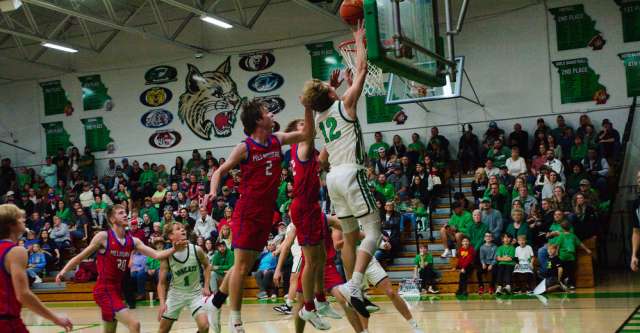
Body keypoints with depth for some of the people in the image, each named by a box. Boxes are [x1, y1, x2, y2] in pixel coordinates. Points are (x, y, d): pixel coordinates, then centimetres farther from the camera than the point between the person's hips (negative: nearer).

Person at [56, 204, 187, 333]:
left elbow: (156, 255, 1)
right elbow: (81, 257, -3)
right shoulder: (103, 236, -9)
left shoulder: (133, 241, 6)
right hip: (104, 291, -8)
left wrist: (174, 249, -15)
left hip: (117, 290, 8)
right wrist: (63, 271, -13)